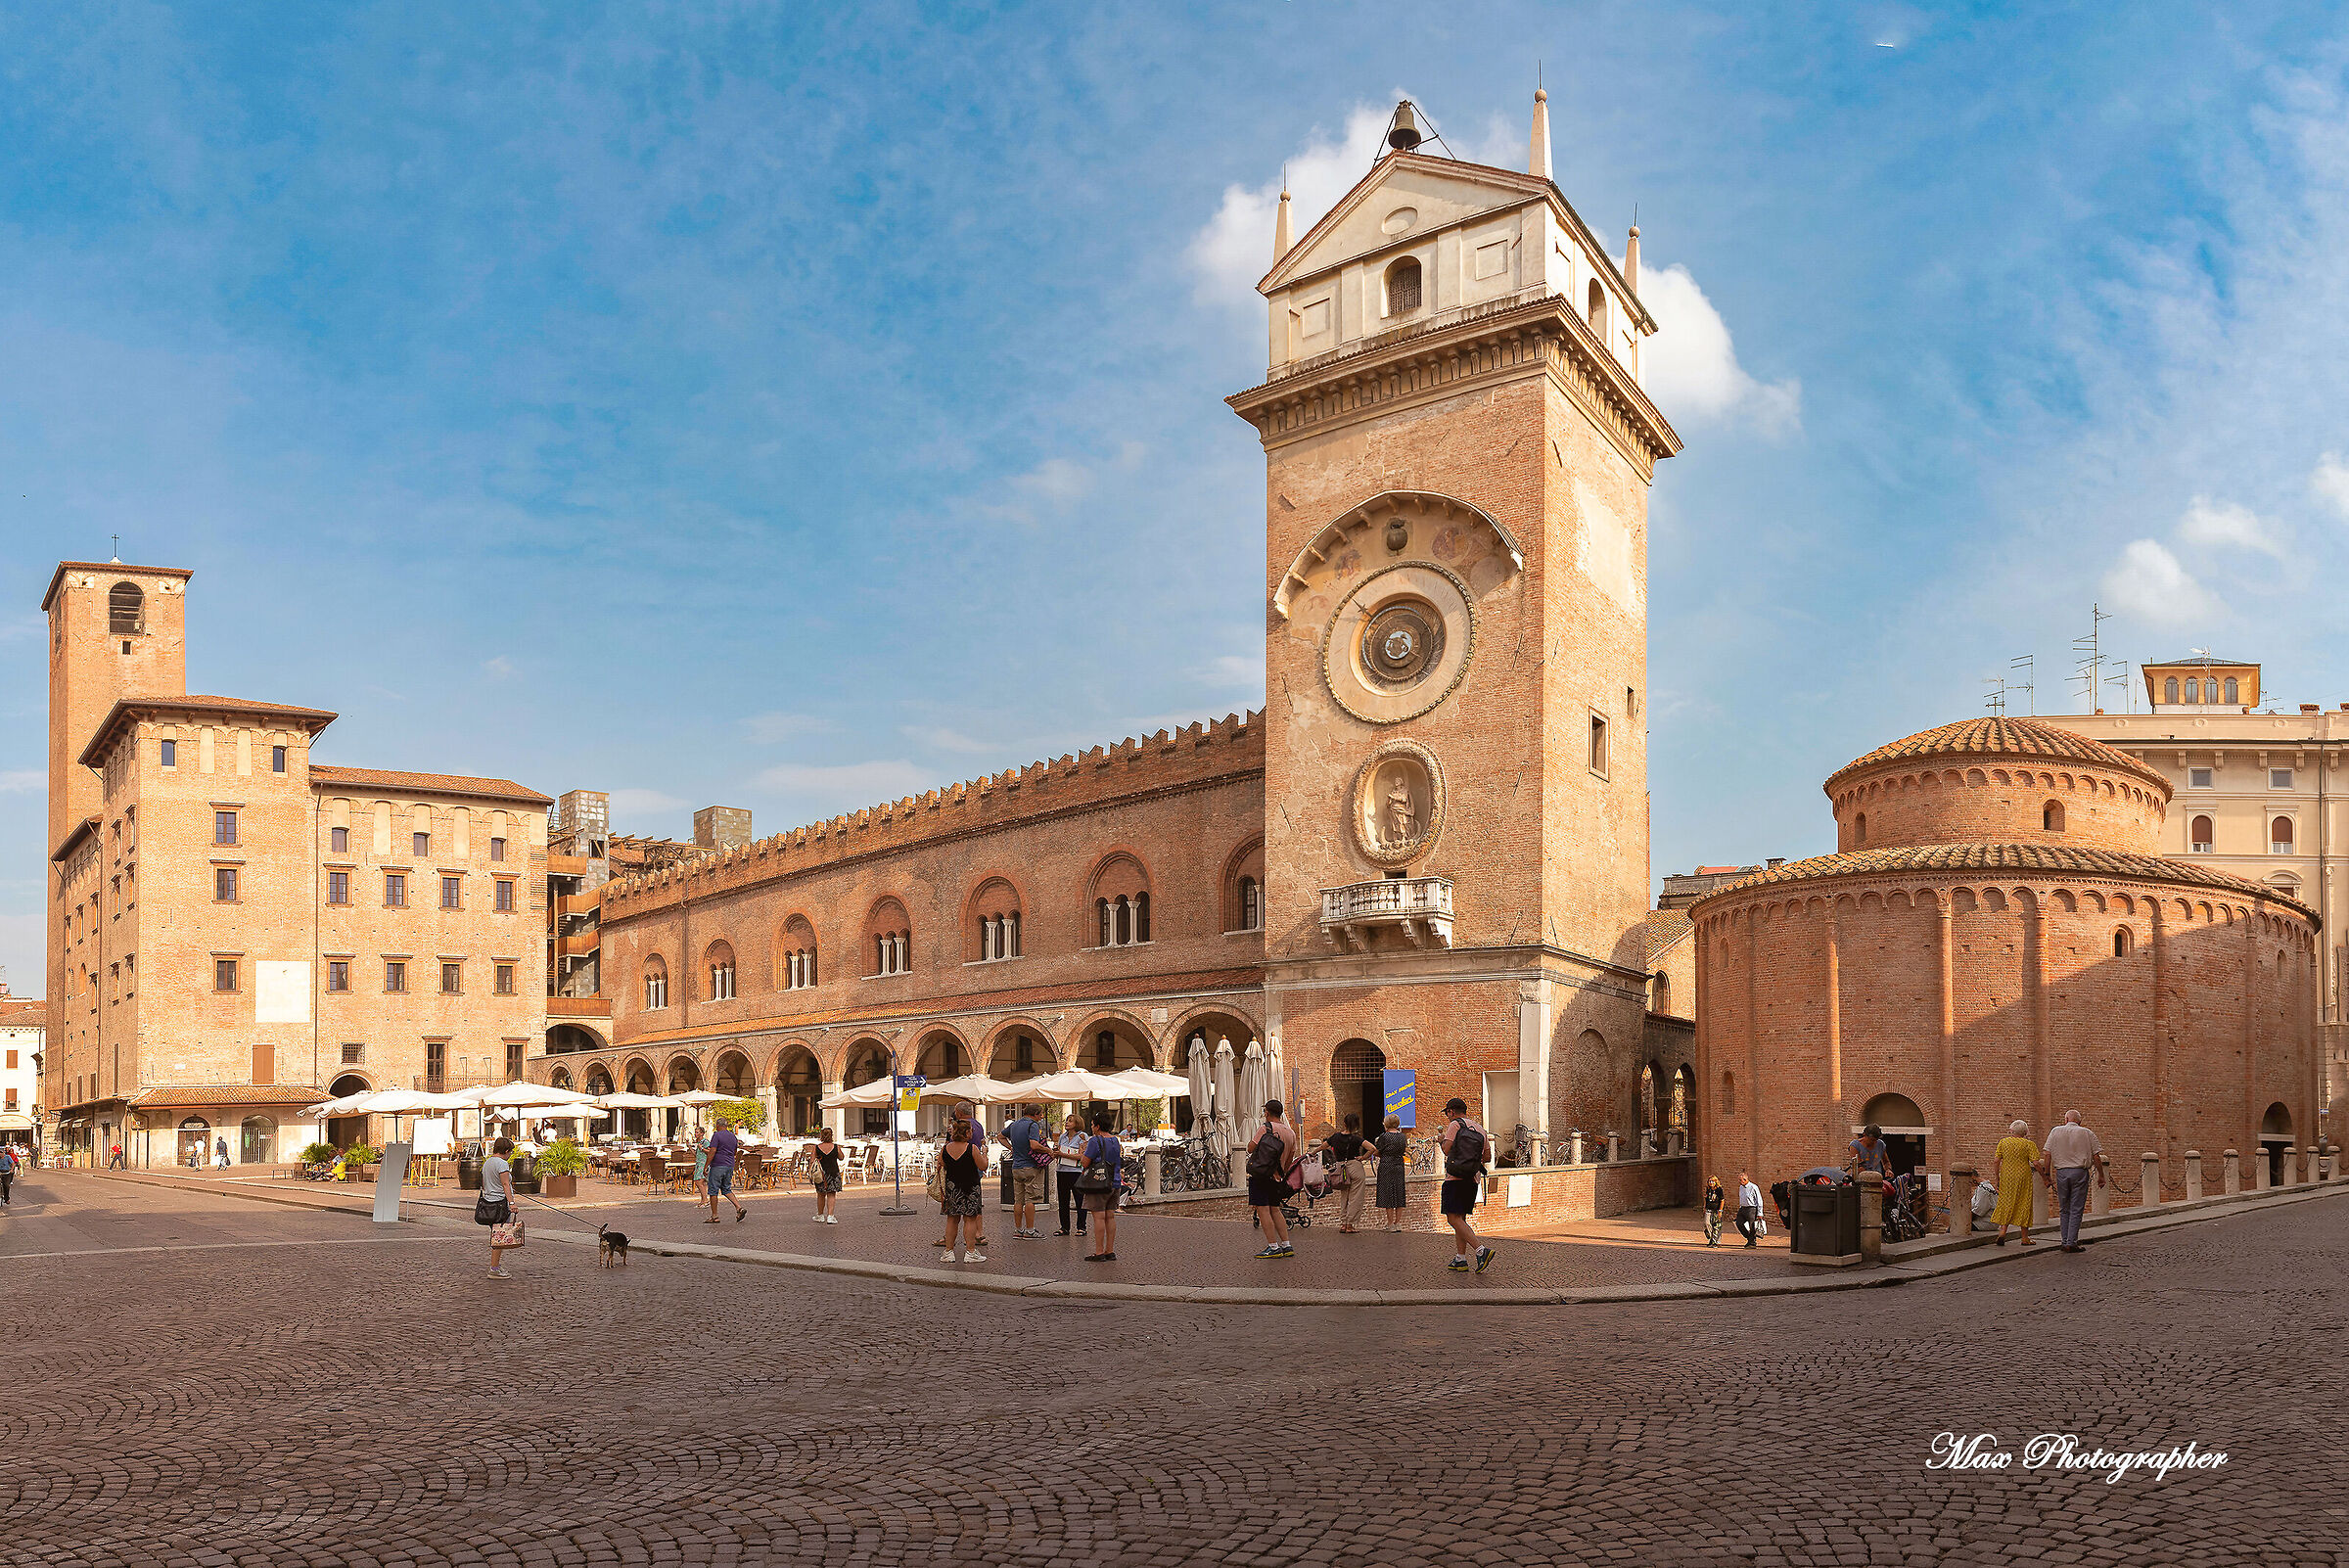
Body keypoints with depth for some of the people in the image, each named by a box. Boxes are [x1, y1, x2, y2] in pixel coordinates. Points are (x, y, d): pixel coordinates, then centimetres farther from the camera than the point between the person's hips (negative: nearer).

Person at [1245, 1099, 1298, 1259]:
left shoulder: (1265, 1128, -12)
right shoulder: (1290, 1133, 10)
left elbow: (1250, 1148, -11)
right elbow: (1290, 1159, 16)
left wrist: (1252, 1140, 9)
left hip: (1260, 1175, -7)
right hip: (1276, 1177, 7)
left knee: (1263, 1210, -5)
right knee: (1274, 1210, 15)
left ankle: (1273, 1247, -8)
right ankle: (1286, 1246, 12)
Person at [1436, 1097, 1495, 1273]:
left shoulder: (1455, 1125, -5)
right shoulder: (1480, 1130, 15)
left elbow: (1446, 1150, -12)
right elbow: (1487, 1156, 14)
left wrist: (1441, 1140, 9)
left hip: (1455, 1178, -8)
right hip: (1473, 1178, 8)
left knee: (1453, 1218, -12)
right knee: (1460, 1218, 15)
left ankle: (1481, 1251, -25)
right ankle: (1461, 1260, 13)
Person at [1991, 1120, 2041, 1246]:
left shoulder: (2003, 1142, 3)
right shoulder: (2029, 1144, -5)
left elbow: (1997, 1161, 1)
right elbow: (2036, 1163, -12)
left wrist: (1997, 1178, 10)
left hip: (2006, 1176, 2)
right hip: (2023, 1177, -2)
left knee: (2006, 1203, 10)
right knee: (2023, 1205, 7)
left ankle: (2003, 1231, -6)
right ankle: (2025, 1238, 13)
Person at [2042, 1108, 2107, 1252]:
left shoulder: (2056, 1132, 6)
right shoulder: (2087, 1134, 3)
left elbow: (2048, 1155, 3)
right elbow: (2096, 1157, 0)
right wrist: (2101, 1176, 9)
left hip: (2061, 1173, 1)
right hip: (2080, 1172, -1)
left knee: (2064, 1210, 11)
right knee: (2076, 1210, 0)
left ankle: (2066, 1242, 11)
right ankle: (2071, 1243, -4)